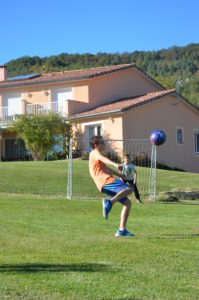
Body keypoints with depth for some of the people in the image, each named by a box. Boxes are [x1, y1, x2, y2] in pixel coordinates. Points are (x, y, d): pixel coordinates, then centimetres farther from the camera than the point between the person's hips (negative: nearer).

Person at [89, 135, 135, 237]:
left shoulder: (96, 154, 33)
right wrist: (115, 164, -39)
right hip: (105, 181, -9)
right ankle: (110, 202, -43)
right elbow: (102, 158, -21)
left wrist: (119, 175, 52)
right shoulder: (94, 153, 2)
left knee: (127, 203, 8)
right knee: (129, 189, -28)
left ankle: (122, 230, 2)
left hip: (107, 183, 9)